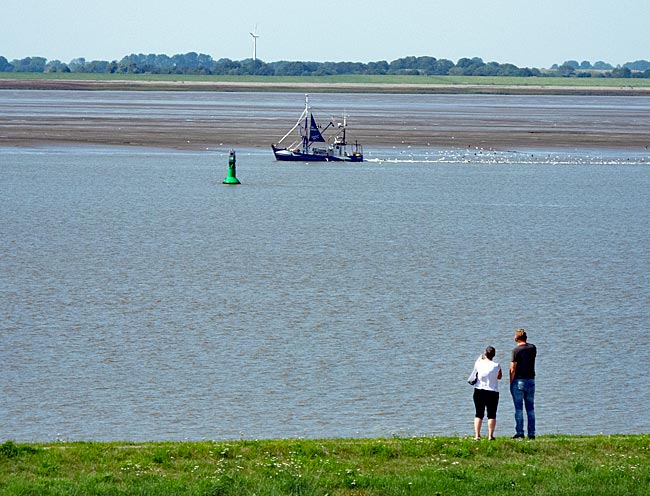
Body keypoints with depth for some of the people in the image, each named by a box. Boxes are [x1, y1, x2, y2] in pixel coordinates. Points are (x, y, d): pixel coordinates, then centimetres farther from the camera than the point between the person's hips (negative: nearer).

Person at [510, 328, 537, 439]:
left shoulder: (516, 350, -13)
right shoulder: (533, 348, 4)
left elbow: (513, 369, -13)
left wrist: (511, 383, -5)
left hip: (519, 380, -5)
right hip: (531, 380, 5)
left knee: (519, 408, -1)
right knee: (530, 408, 9)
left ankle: (519, 432, -4)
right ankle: (531, 433, 7)